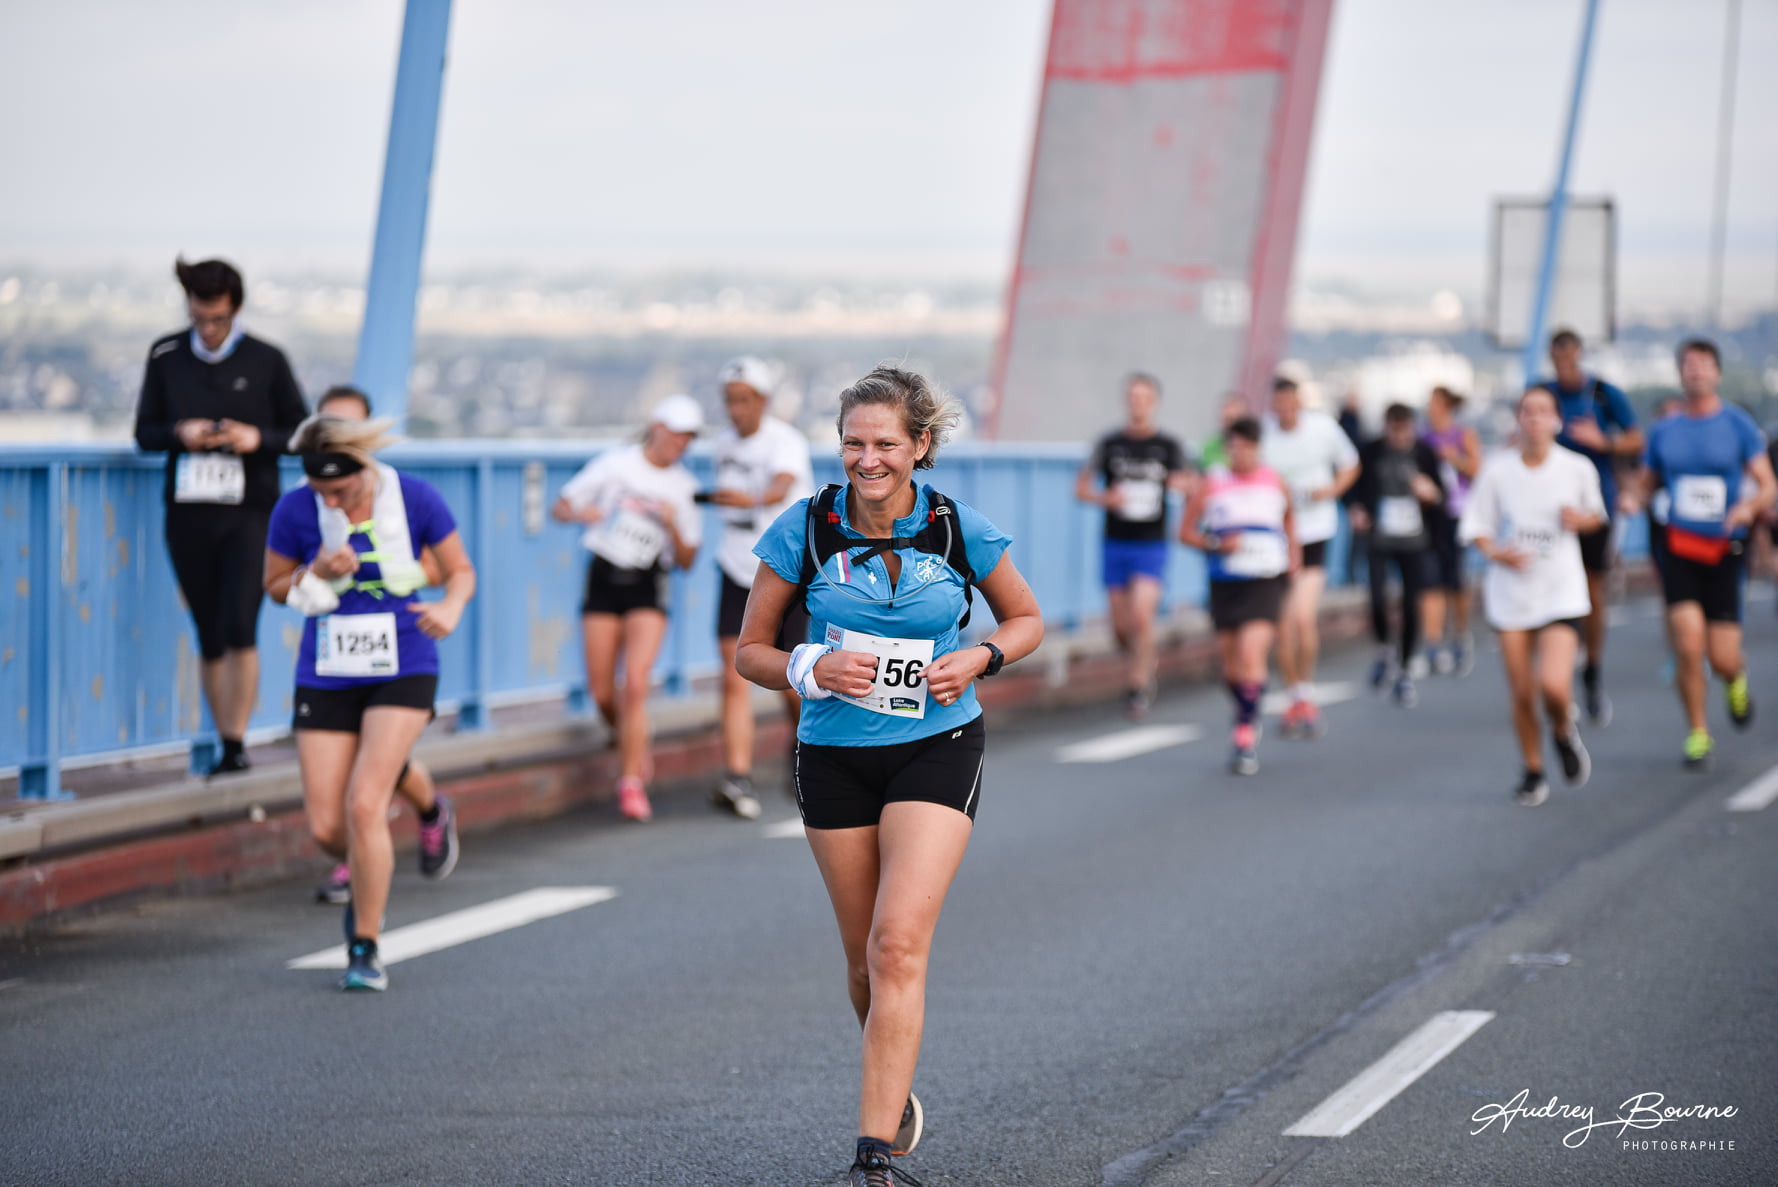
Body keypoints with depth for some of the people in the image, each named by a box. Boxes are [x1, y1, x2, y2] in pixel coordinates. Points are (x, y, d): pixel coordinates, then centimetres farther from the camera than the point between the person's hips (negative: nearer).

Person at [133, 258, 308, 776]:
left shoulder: (267, 361, 1)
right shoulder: (165, 357, 7)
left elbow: (300, 432, 6)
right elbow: (145, 432, 11)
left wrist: (258, 438, -14)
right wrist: (179, 434, -10)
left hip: (248, 513, -2)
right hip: (187, 513, 2)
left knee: (241, 630, -16)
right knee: (209, 638, 6)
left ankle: (237, 743, -8)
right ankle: (225, 746, 15)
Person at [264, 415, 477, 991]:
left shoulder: (416, 498, -10)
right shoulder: (294, 510, -8)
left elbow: (461, 571, 1)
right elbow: (275, 586, 6)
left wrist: (452, 606, -21)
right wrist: (318, 572, -16)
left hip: (403, 672, -2)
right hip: (326, 678, 2)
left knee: (364, 806, -17)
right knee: (326, 827, 0)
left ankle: (365, 949, -4)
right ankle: (369, 875, 37)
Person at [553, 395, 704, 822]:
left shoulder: (684, 487, 4)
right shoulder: (615, 464, 0)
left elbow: (686, 562, 5)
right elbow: (560, 507, 2)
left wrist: (673, 526, -14)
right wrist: (581, 513, -21)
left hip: (647, 587, 0)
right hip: (604, 578, 0)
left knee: (635, 685, -17)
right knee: (602, 693, 0)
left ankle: (631, 782, -10)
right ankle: (633, 746, 31)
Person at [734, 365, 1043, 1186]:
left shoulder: (959, 529, -7)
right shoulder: (803, 531, -7)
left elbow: (1026, 619, 10)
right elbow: (750, 651, 2)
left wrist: (979, 658, -10)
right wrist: (810, 669, -18)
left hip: (937, 749, -2)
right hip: (834, 757, 2)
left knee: (899, 945, -16)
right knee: (866, 960, 9)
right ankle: (897, 1094, 38)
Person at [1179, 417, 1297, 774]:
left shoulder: (1275, 483, 4)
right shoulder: (1211, 486, 0)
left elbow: (1289, 513, 26)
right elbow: (1186, 532, 3)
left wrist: (1292, 548, 13)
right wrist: (1217, 544, -12)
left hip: (1265, 582, -2)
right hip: (1224, 583, 2)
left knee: (1252, 655, -18)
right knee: (1231, 661, 9)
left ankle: (1246, 737, -15)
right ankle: (1247, 716, 36)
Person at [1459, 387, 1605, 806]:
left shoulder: (1577, 468, -4)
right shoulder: (1498, 470, -4)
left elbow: (1596, 514, 13)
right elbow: (1476, 525, 3)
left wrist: (1580, 519, -10)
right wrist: (1495, 552, -16)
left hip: (1562, 594, -1)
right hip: (1511, 594, 1)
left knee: (1554, 685, -18)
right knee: (1522, 693, 3)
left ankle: (1564, 733, 16)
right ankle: (1533, 772, 24)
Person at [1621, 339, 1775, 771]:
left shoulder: (1738, 425, 0)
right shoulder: (1663, 431, 8)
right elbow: (1645, 484, 17)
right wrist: (1632, 499, -6)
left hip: (1724, 552, -1)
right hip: (1679, 548, 1)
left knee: (1722, 657, -4)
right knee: (1688, 646, -14)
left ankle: (1736, 681, 34)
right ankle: (1698, 735, 3)